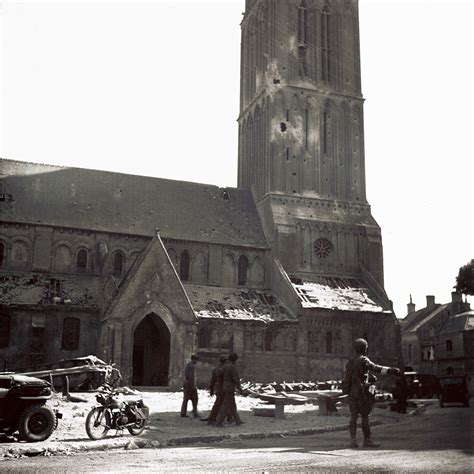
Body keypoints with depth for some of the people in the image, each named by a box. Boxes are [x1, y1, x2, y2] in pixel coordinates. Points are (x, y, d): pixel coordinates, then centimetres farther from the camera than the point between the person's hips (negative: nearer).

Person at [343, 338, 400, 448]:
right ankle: (367, 440, 7)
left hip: (351, 393, 7)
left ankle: (353, 440, 1)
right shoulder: (363, 360, -10)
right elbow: (375, 367, -26)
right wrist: (390, 370, -35)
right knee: (365, 417, 1)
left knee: (353, 416, 5)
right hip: (361, 392, -7)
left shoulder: (350, 362, 14)